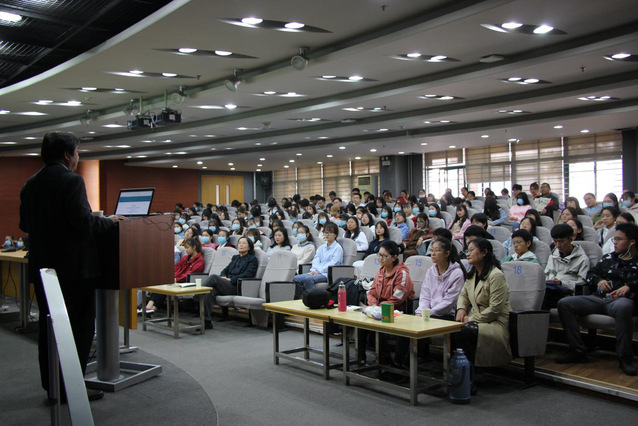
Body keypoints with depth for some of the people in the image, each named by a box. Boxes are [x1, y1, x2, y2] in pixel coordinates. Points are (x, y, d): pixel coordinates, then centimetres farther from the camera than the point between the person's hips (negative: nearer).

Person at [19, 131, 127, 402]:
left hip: (42, 268, 7)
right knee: (80, 328, 2)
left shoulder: (30, 184, 8)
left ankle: (51, 385, 21)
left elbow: (25, 225, 13)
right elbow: (83, 224, -22)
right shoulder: (71, 181, -14)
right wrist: (109, 221, -6)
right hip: (73, 268, -7)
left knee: (48, 327, 13)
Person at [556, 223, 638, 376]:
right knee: (564, 303, -16)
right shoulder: (608, 258, 26)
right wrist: (598, 280, 6)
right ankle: (577, 350, -15)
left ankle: (625, 358, -31)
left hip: (622, 300, -5)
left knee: (622, 307, -43)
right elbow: (590, 274, 25)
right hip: (599, 299, 5)